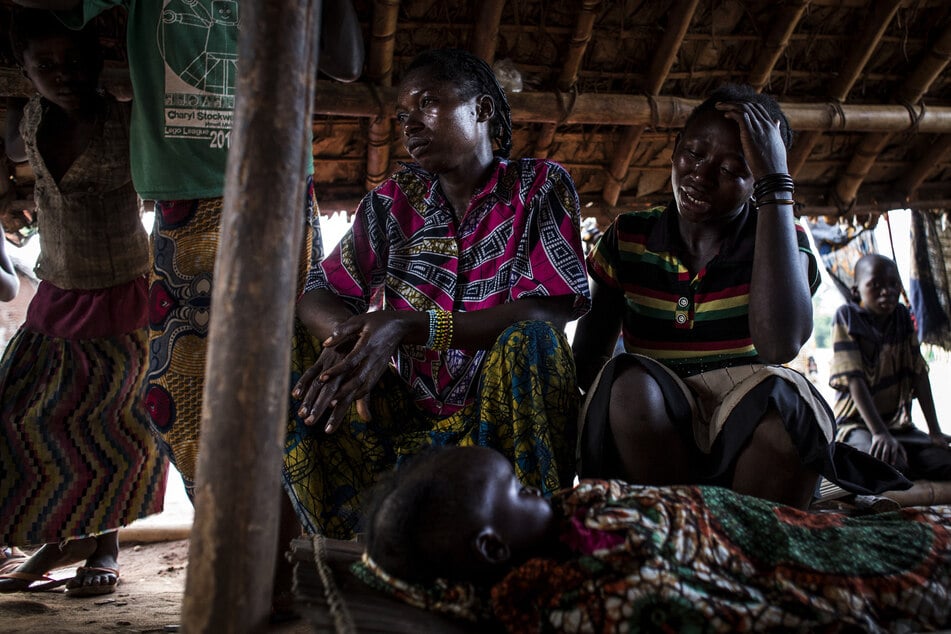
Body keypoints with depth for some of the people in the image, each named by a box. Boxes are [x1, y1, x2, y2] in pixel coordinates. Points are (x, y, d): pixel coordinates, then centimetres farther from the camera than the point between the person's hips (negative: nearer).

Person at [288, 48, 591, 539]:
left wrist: (410, 325, -27)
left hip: (507, 412, -3)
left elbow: (552, 313, -16)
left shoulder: (540, 186, -1)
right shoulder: (392, 201, 9)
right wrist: (347, 338, -23)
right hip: (406, 417, 3)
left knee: (529, 341, -32)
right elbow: (316, 298, 3)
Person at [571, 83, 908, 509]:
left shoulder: (779, 238, 0)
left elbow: (779, 346, -23)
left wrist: (775, 185, -21)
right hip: (651, 429, 1)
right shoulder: (627, 239, 3)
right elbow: (587, 359, 3)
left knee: (784, 400, -34)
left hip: (744, 427, 0)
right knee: (628, 384, -33)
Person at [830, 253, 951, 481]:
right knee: (888, 465, -33)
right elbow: (855, 380, -17)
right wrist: (879, 433, -26)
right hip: (857, 423, -5)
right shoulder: (847, 317, -9)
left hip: (899, 424, 5)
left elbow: (919, 374, 4)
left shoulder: (903, 317, 6)